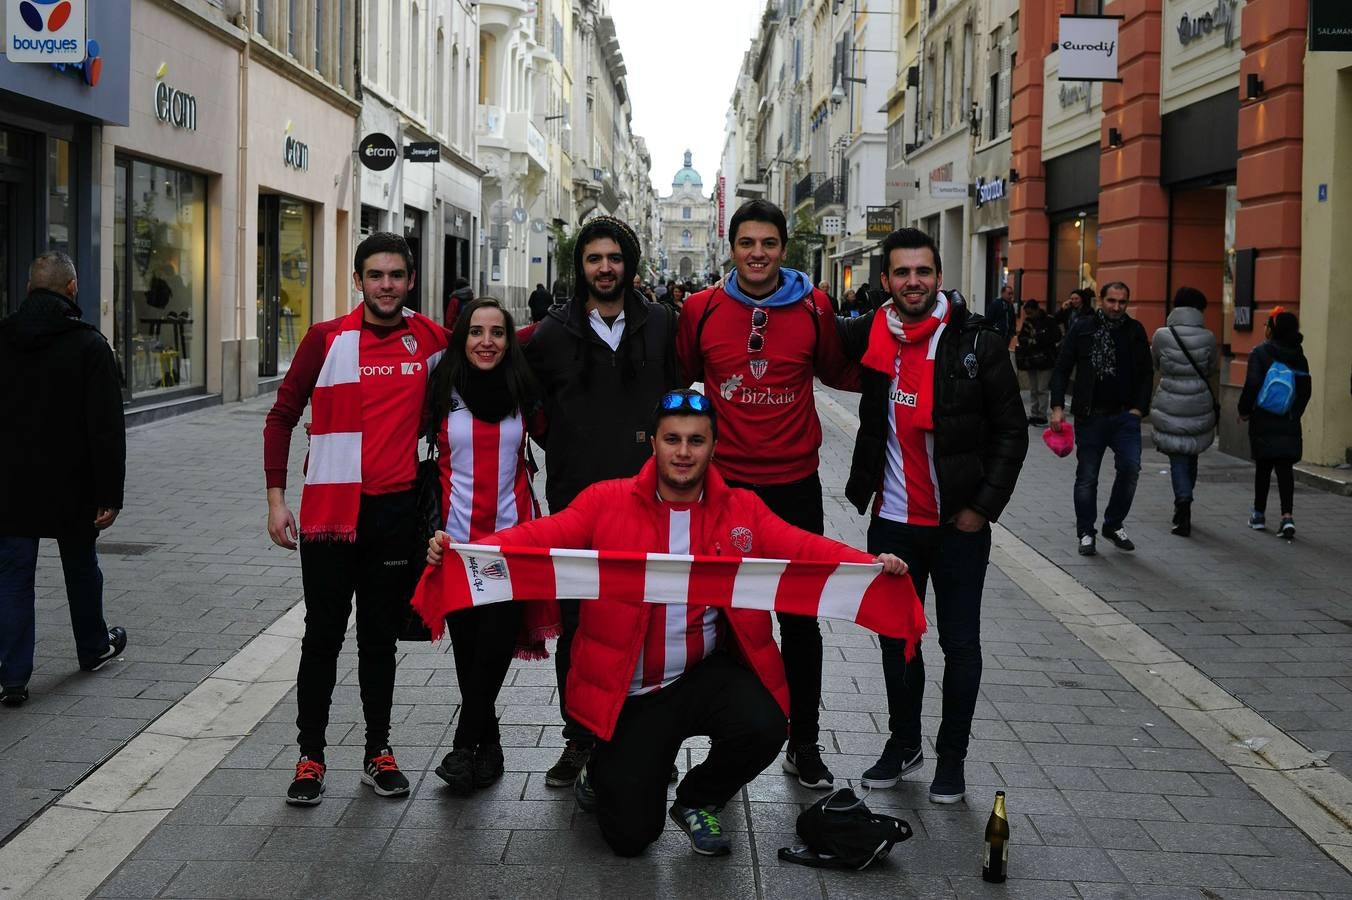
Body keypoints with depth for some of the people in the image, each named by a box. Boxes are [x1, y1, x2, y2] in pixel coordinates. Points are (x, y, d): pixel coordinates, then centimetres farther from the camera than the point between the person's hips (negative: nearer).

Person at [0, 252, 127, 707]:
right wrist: (109, 494, -11)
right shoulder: (89, 344, -11)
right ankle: (93, 648, 36)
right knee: (81, 567, 17)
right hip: (70, 487, -2)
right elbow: (107, 427, -14)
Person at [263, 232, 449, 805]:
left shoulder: (429, 339, 2)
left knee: (380, 639, 12)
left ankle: (378, 753, 23)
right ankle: (310, 757, 17)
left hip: (396, 512, 1)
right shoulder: (326, 340, -2)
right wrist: (276, 497, -3)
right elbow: (282, 417, 2)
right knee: (322, 638, 5)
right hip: (329, 513, -1)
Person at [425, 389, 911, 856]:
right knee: (630, 835, -4)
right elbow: (542, 535, -14)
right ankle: (602, 774, 36)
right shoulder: (608, 502, -5)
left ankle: (697, 802, 6)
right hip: (629, 690, -1)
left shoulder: (743, 511, 0)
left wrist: (868, 564, -31)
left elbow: (804, 549, -12)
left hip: (707, 673, 2)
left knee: (763, 728, -29)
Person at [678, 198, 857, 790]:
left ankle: (803, 743, 23)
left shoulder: (813, 308, -2)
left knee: (800, 618, 9)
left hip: (793, 486, 0)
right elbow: (680, 377, 10)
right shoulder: (701, 309, -2)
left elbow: (839, 374, 11)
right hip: (723, 485, 0)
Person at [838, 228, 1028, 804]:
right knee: (895, 636, 14)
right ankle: (903, 743, 32)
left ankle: (952, 756, 22)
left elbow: (1011, 432, -5)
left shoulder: (978, 343, -9)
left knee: (960, 644, 6)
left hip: (959, 523, -3)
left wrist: (983, 507, -9)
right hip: (891, 520, 3)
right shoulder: (869, 338, -1)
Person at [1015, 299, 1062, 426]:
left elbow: (1056, 337, -14)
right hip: (1030, 359, 6)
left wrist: (1037, 340, -16)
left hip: (1044, 359, -6)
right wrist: (1028, 341, -13)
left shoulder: (1049, 321, -8)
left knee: (1041, 389, -6)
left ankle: (1042, 416, 0)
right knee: (1032, 389, 10)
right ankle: (1033, 415, 16)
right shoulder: (1027, 322, 9)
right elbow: (1021, 337, 10)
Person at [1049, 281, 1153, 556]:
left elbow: (1146, 373, 9)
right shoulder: (1083, 327, 0)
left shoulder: (1135, 331, 5)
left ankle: (1114, 524, 11)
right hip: (1090, 415, -1)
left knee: (1130, 468, -11)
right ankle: (1085, 533, 20)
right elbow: (1062, 369, -1)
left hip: (1125, 415, 1)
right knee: (1087, 477, 6)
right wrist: (1057, 407, -9)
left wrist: (1139, 408, -1)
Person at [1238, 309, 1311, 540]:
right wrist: (1295, 413, 16)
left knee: (1263, 468, 9)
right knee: (1285, 468, 2)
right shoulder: (1299, 357, 5)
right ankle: (1287, 516, -11)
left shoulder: (1260, 353, -10)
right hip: (1289, 423, 3)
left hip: (1263, 422, -3)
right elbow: (1306, 389, 6)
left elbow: (1252, 384, -17)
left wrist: (1244, 410, -5)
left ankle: (1259, 514, 19)